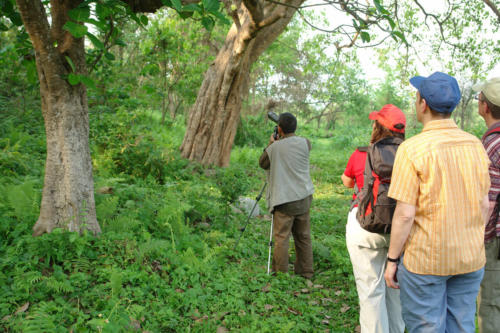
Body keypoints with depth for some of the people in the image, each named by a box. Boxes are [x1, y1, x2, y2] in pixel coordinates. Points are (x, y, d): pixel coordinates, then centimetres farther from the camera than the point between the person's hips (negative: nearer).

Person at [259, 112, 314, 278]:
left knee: (281, 238, 2)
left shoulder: (275, 148, -12)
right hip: (304, 198, 5)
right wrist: (281, 141, 27)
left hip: (284, 200, -5)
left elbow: (262, 163, 5)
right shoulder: (305, 143, -1)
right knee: (303, 237, 14)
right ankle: (305, 272, 23)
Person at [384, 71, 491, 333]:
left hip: (425, 260, -5)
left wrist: (392, 260, -7)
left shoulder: (413, 149, -17)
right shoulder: (475, 145, 0)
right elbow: (484, 205, 6)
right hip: (471, 259, 6)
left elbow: (405, 214, -18)